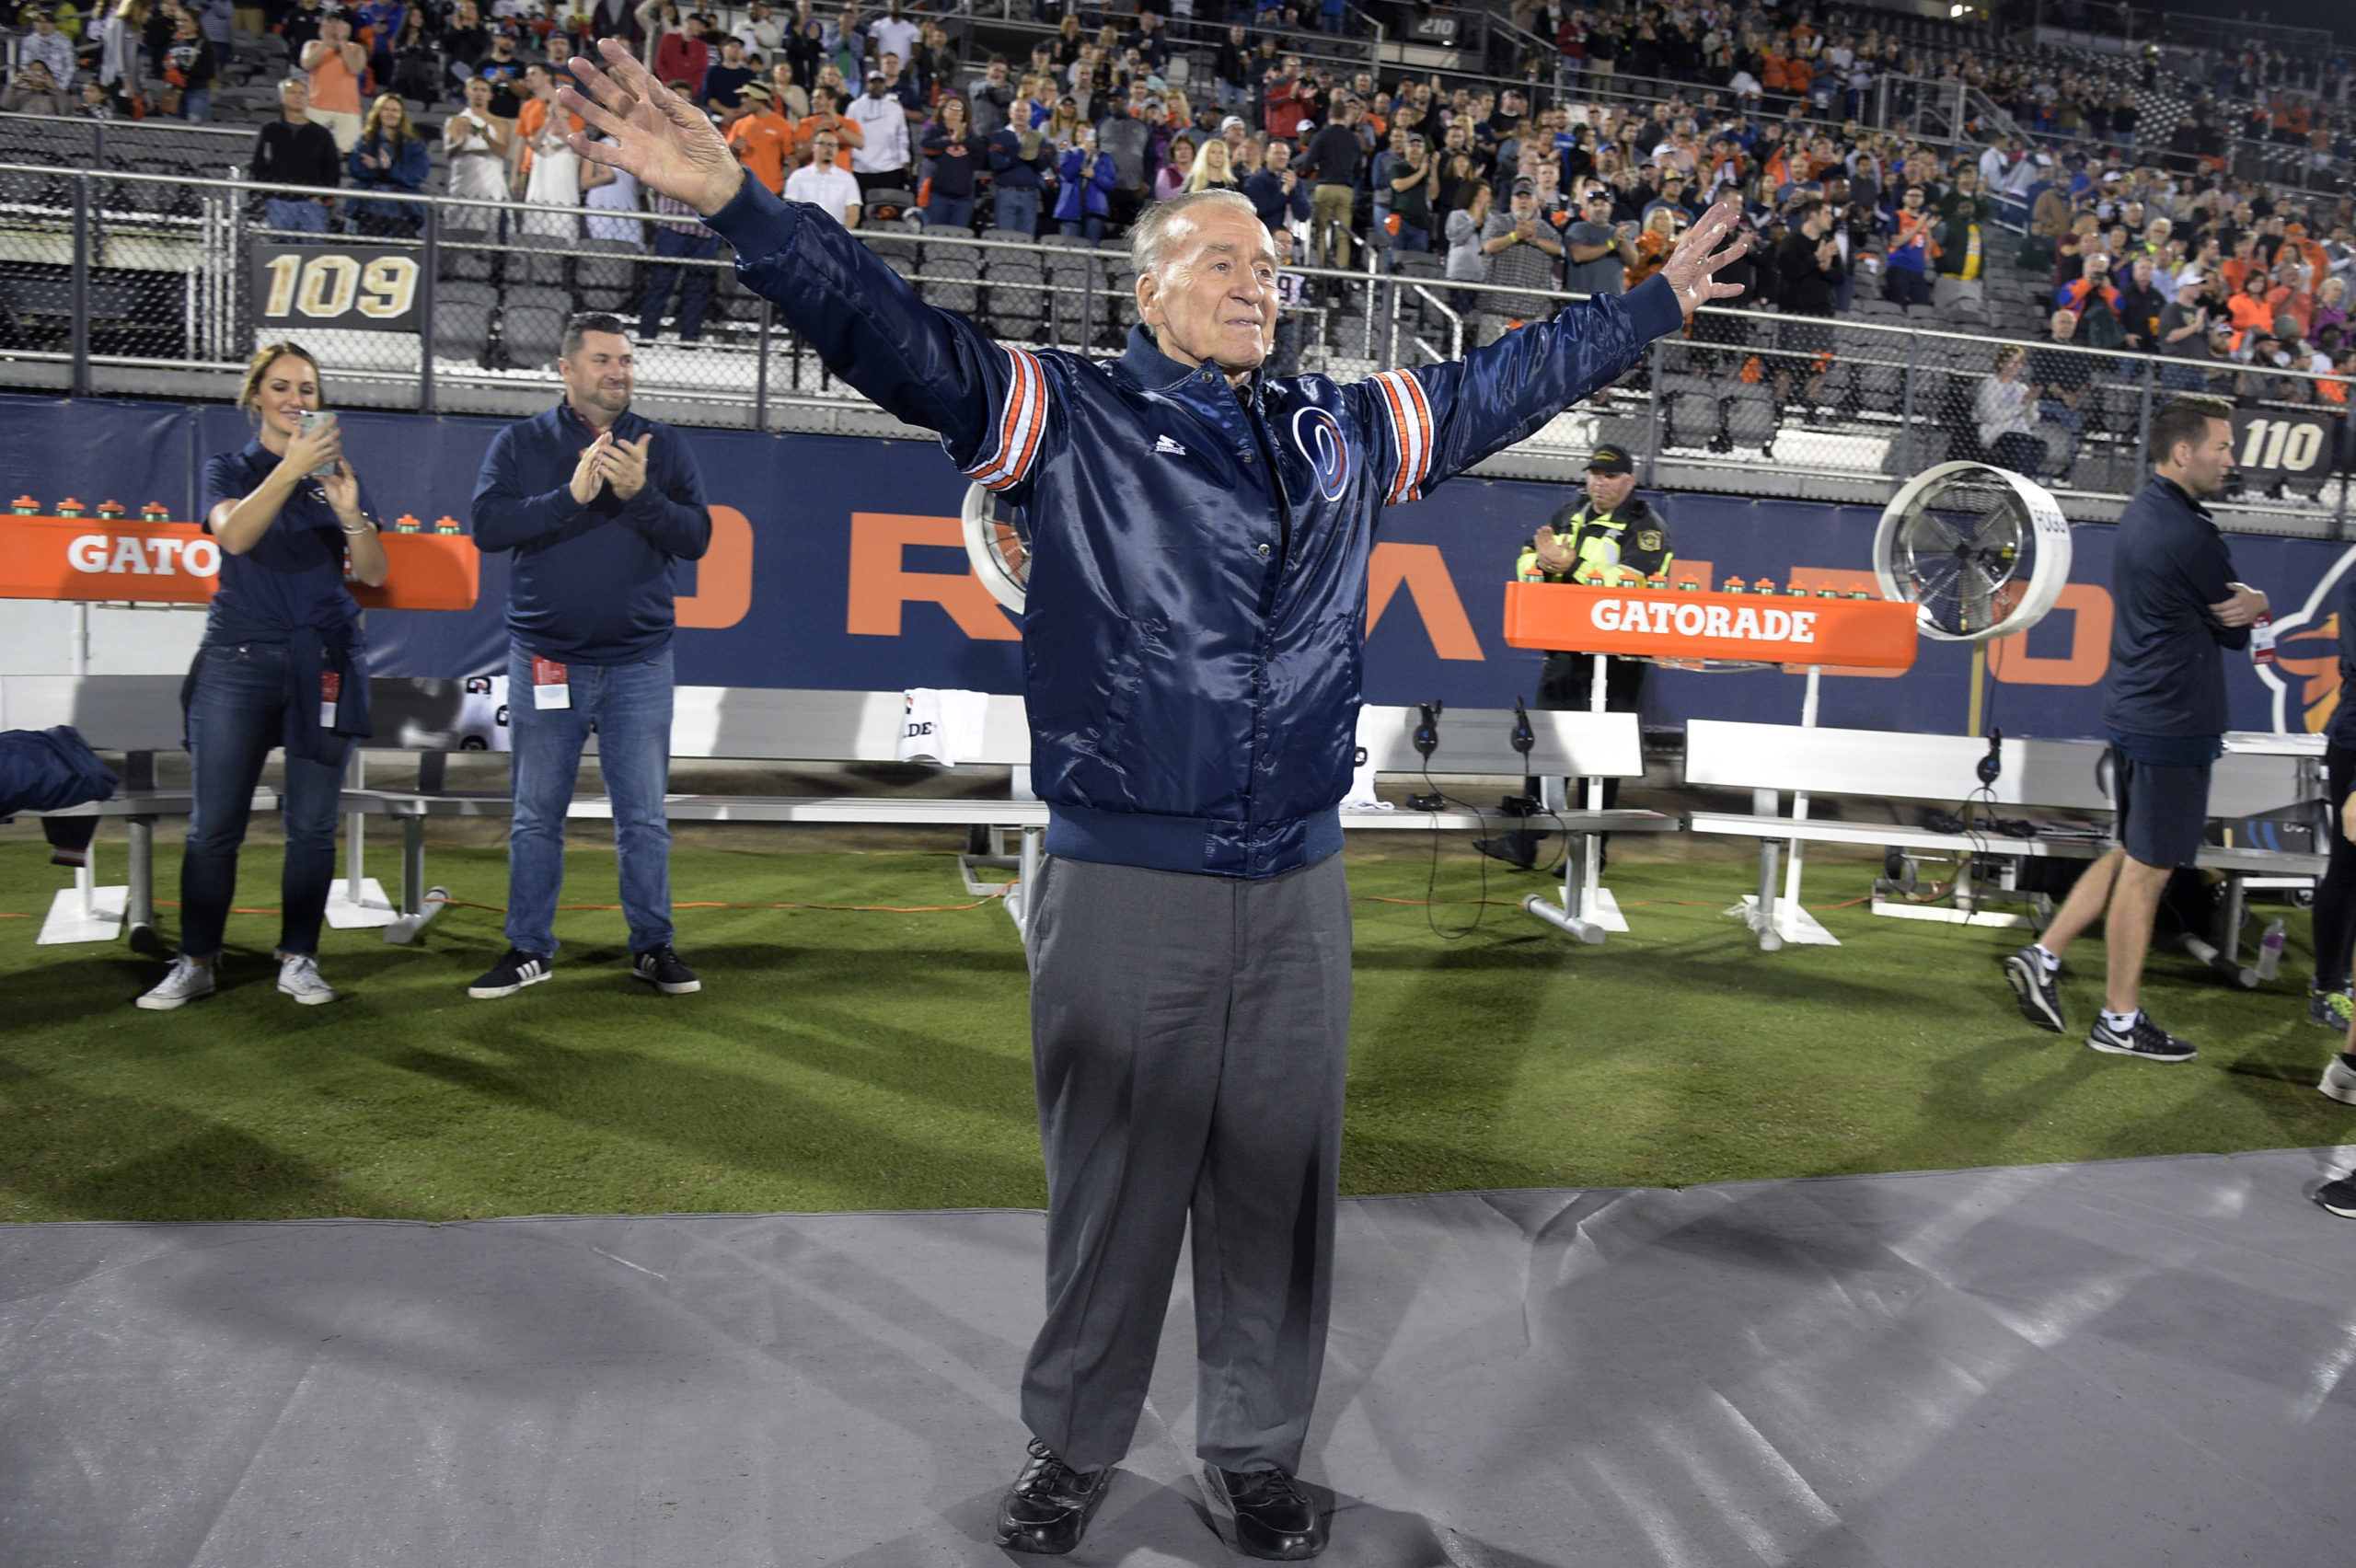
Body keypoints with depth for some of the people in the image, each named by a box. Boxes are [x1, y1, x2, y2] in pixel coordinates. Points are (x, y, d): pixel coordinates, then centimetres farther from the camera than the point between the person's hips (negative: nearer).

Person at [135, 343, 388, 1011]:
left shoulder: (338, 472, 11)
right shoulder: (229, 470, 7)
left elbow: (373, 573, 2)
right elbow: (234, 534, -15)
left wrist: (350, 512, -17)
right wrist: (290, 468, -28)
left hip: (322, 661, 1)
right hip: (238, 660, -1)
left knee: (311, 823, 0)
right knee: (214, 822, -3)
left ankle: (298, 958, 10)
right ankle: (196, 962, 8)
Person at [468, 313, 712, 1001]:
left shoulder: (663, 446, 6)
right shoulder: (520, 443, 4)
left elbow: (696, 537, -3)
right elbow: (489, 526, -10)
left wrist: (640, 495, -20)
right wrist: (571, 494, -20)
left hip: (639, 665, 0)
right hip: (544, 659, 0)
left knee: (644, 817, 5)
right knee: (537, 816, 7)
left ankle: (652, 946, 16)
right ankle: (528, 951, 18)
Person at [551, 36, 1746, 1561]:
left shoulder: (1347, 431, 14)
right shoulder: (1069, 415, 0)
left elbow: (1504, 381, 25)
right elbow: (897, 333, -10)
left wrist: (1659, 304, 33)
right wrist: (739, 203, -21)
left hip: (1299, 889, 4)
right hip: (1125, 888, -4)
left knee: (1280, 1187, 13)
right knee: (1114, 1184, 8)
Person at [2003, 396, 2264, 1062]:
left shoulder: (2141, 513, 11)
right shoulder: (2188, 534, -19)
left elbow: (2221, 605, 12)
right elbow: (2236, 634, -10)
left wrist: (2246, 601, -8)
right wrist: (2253, 605, 9)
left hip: (2133, 715, 9)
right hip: (2174, 727, -9)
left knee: (2130, 856, 19)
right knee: (2147, 871, 2)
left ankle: (2043, 957, 19)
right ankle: (2119, 1021, 13)